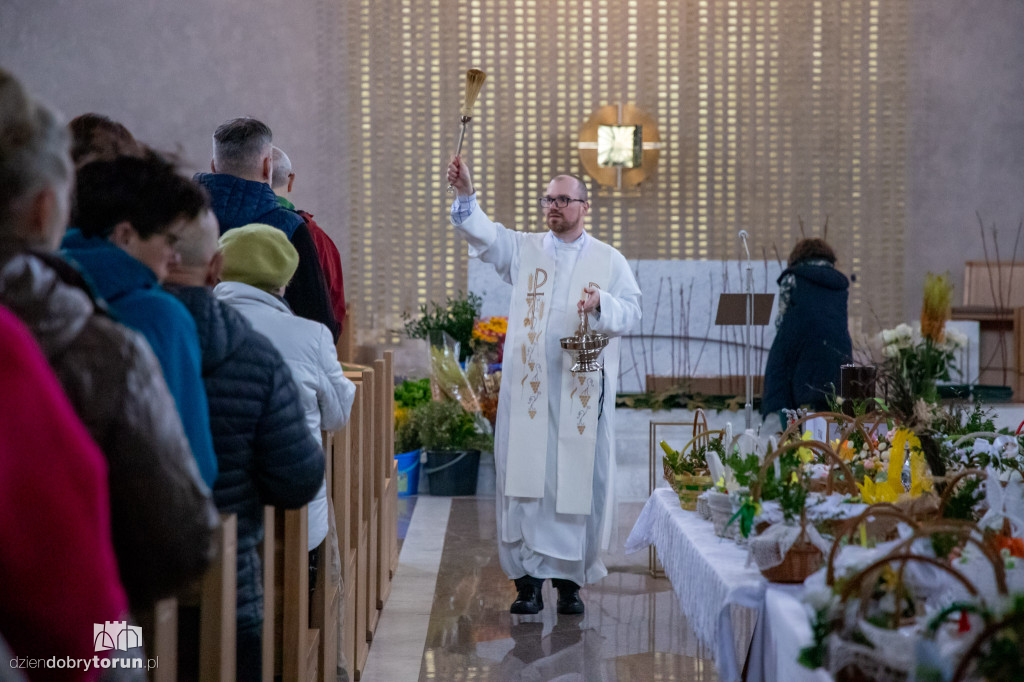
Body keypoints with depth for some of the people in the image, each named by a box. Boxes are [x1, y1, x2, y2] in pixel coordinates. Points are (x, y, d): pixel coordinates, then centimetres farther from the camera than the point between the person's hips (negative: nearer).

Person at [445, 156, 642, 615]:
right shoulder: (524, 249, 11)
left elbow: (632, 313, 6)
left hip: (582, 391, 0)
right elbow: (483, 234, -6)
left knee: (578, 483, -1)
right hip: (528, 390, 0)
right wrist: (465, 195, -23)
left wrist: (601, 304, -14)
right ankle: (528, 577, 2)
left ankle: (569, 578, 9)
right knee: (525, 479, -3)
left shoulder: (609, 260, 11)